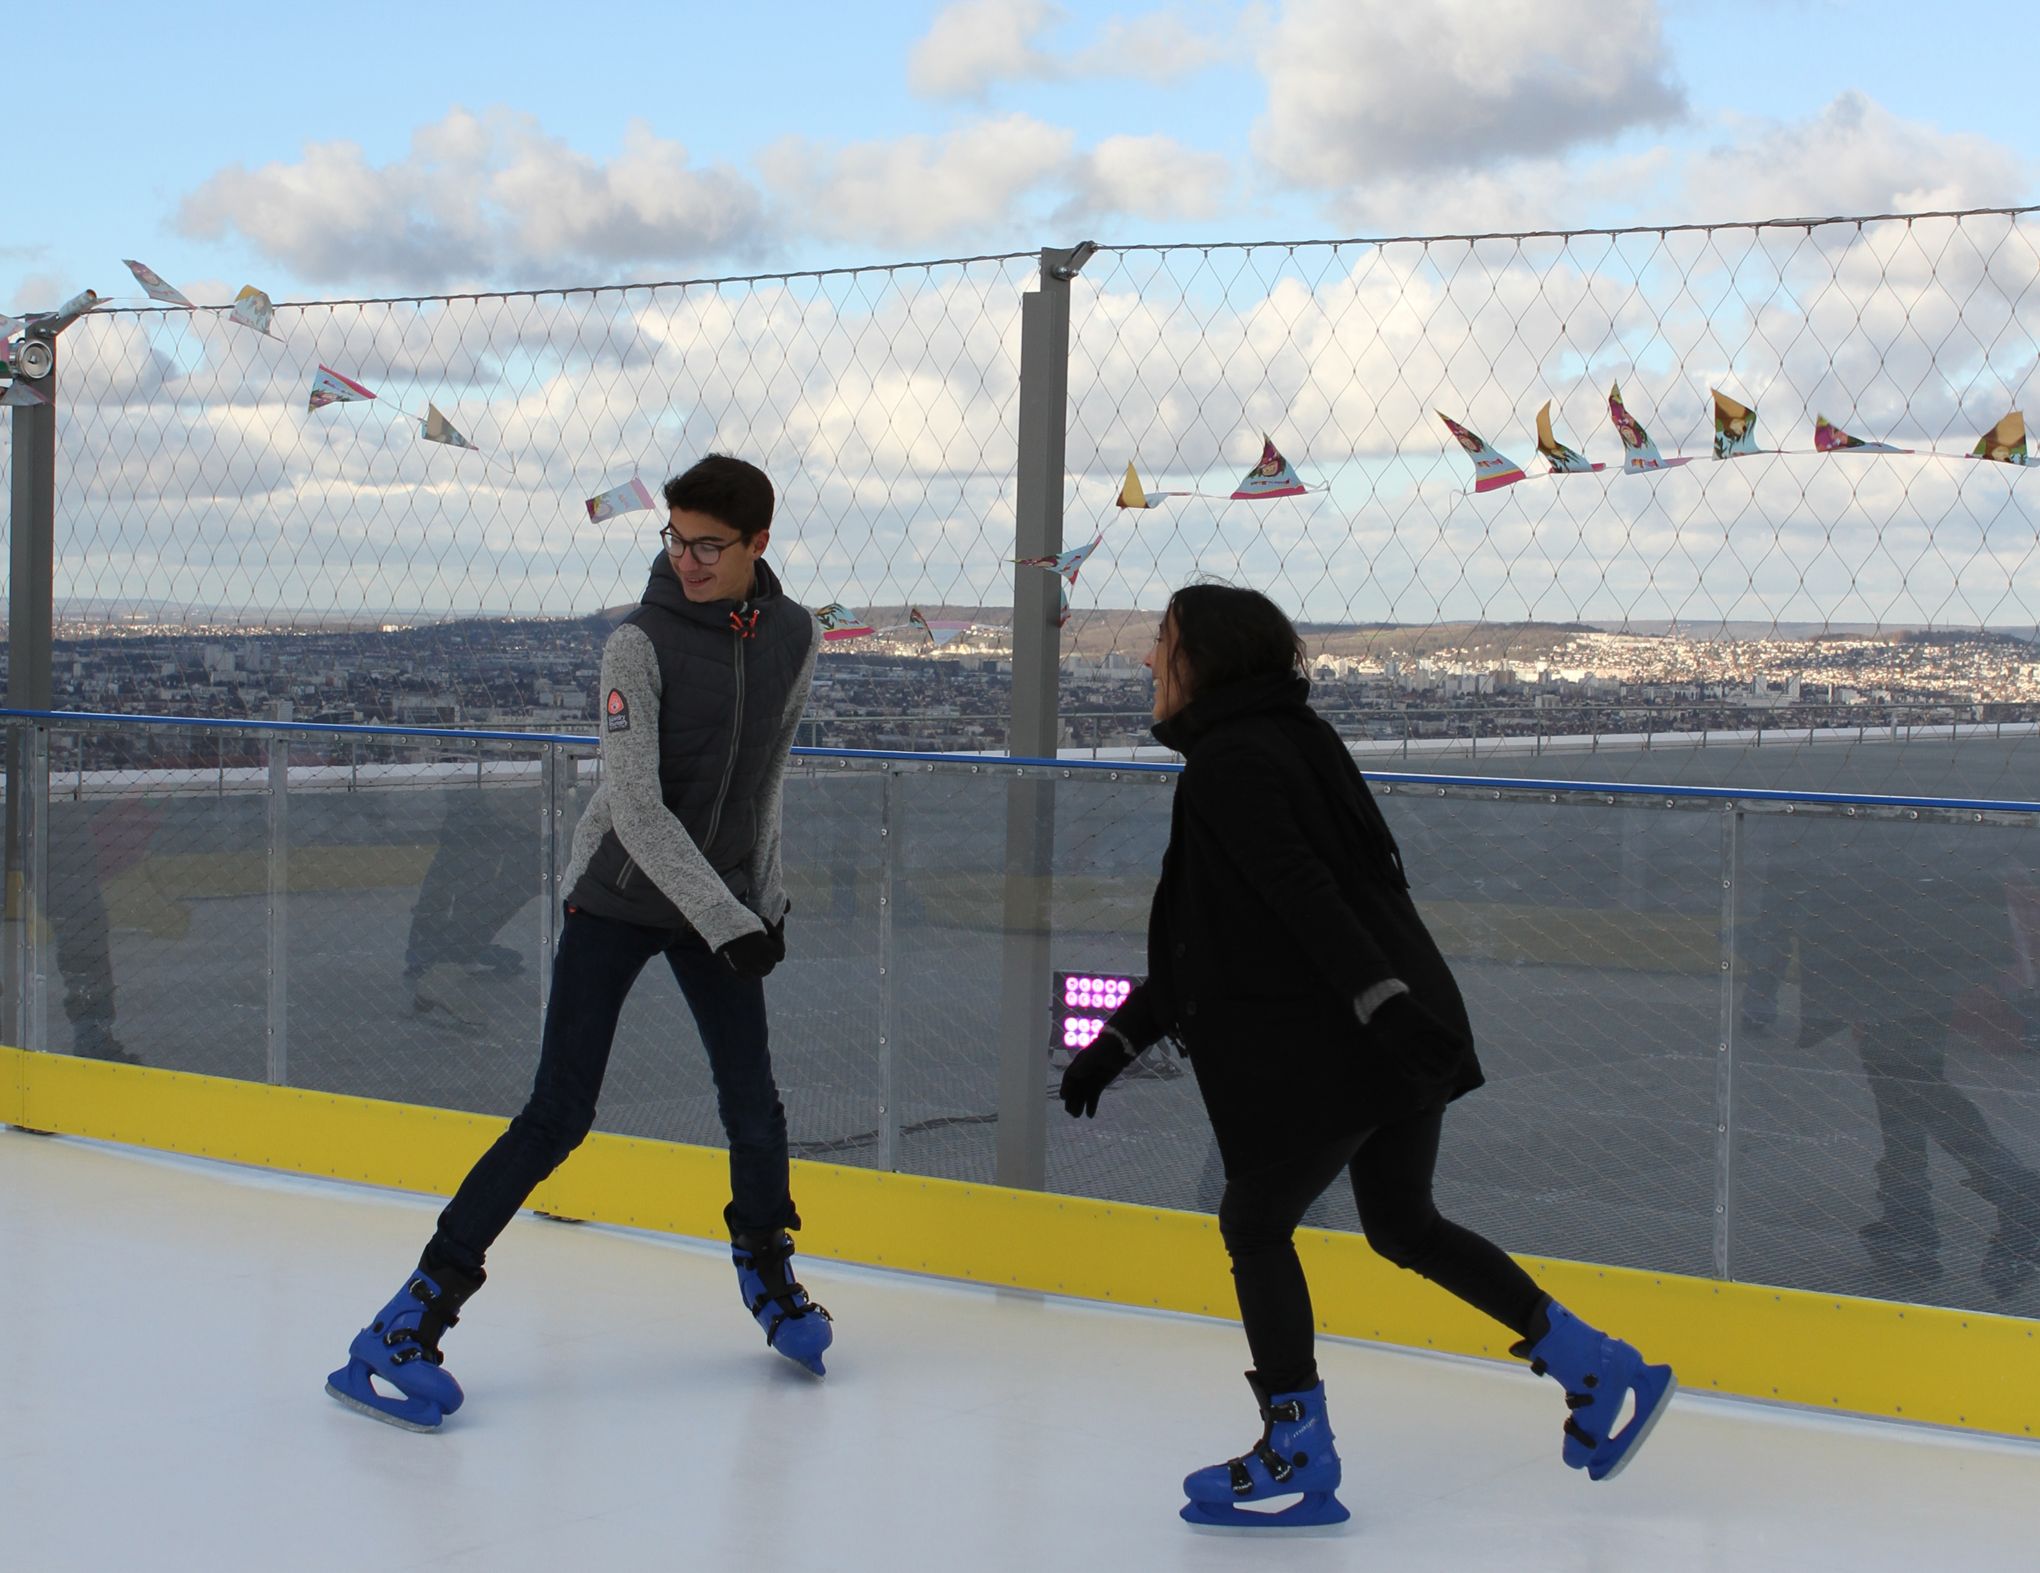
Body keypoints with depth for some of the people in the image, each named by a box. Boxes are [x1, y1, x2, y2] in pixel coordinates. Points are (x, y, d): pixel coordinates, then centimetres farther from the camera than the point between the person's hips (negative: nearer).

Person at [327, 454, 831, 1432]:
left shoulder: (794, 637, -1)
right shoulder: (641, 644, -18)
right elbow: (636, 808, -24)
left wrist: (766, 896, 15)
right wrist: (727, 922, -28)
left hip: (725, 903, 5)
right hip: (619, 898, -4)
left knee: (752, 1103, 4)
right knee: (559, 1116, -10)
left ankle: (765, 1268, 33)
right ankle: (417, 1312, -5)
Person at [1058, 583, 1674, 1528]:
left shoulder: (1227, 763, -11)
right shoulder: (1280, 742, 19)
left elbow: (1304, 896, -25)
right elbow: (1200, 935, 21)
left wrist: (1379, 1000, -33)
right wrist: (1119, 1040, 21)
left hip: (1330, 1048, -9)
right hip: (1404, 1026, 9)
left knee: (1254, 1224, 7)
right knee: (1401, 1222, 22)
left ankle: (1298, 1455, 13)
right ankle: (1600, 1369, 21)